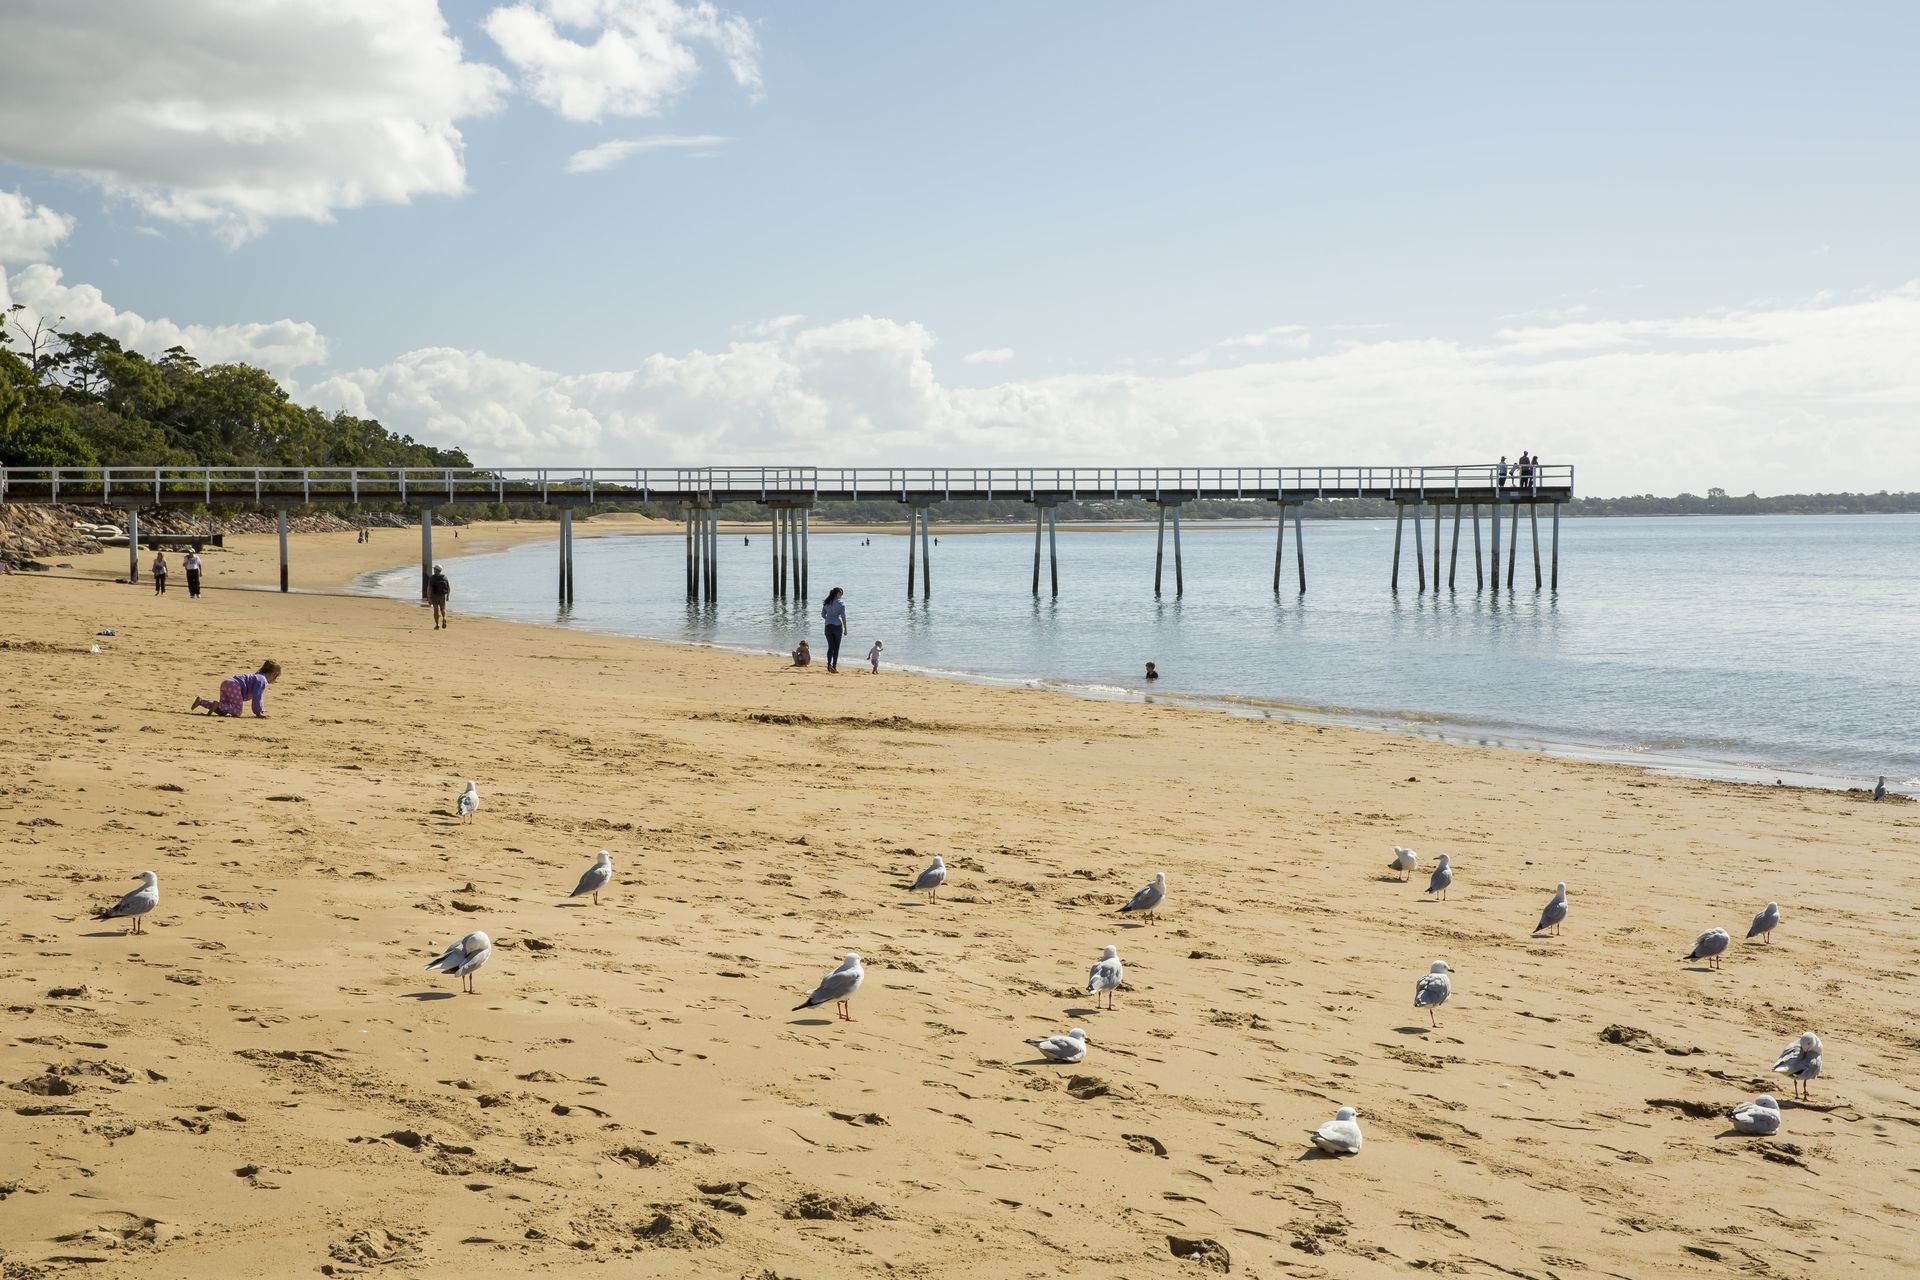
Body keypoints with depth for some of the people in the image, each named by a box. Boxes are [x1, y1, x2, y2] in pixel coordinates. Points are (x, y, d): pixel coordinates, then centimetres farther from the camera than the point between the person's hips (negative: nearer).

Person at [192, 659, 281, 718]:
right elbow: (257, 697, -12)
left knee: (222, 711, 10)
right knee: (237, 711, -9)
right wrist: (258, 713, -6)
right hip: (234, 685, -10)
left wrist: (262, 711, 38)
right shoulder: (262, 680, -3)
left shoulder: (258, 676, 29)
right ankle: (217, 705, -25)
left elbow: (260, 697, 39)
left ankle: (201, 701, -1)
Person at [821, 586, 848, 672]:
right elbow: (843, 616, -10)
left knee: (830, 646, 7)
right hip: (837, 626, -3)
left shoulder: (826, 602, 7)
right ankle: (834, 666, 5)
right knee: (836, 647, 6)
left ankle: (829, 664, -15)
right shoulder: (841, 603, -7)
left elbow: (823, 615, 11)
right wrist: (845, 629, -5)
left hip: (828, 626, 3)